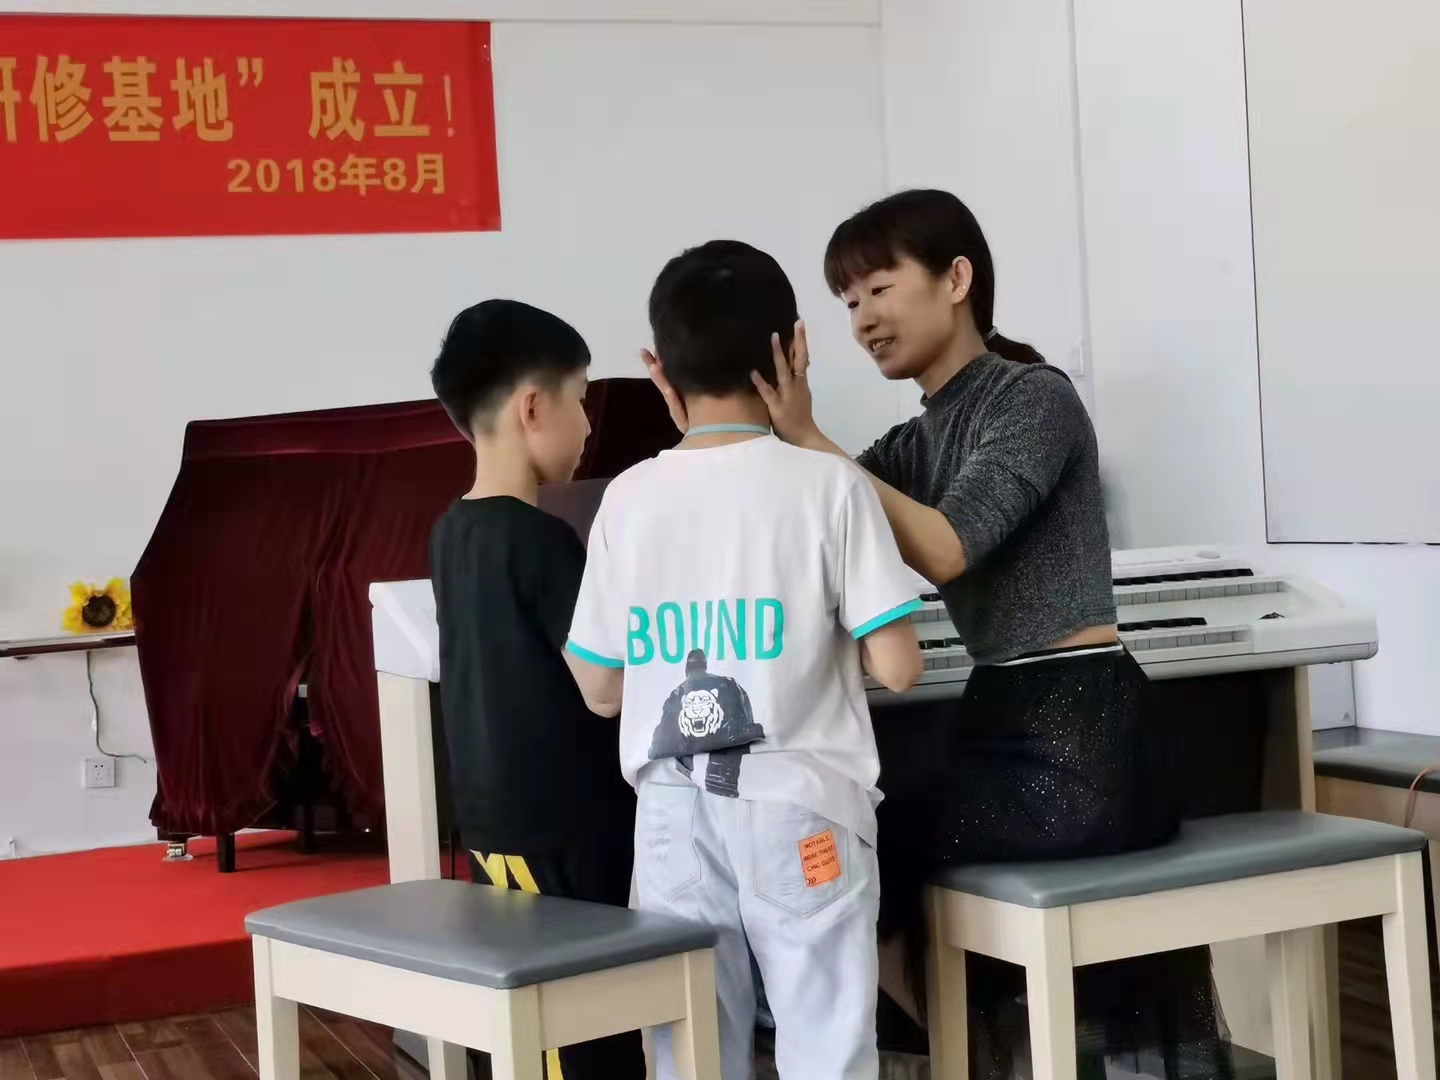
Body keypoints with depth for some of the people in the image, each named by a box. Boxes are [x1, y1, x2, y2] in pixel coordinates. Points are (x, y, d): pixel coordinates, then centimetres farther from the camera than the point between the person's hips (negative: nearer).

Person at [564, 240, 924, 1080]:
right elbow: (897, 667, -9)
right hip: (797, 808, -3)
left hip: (674, 812, 3)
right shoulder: (828, 484, -6)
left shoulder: (629, 497, 2)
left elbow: (600, 691, 7)